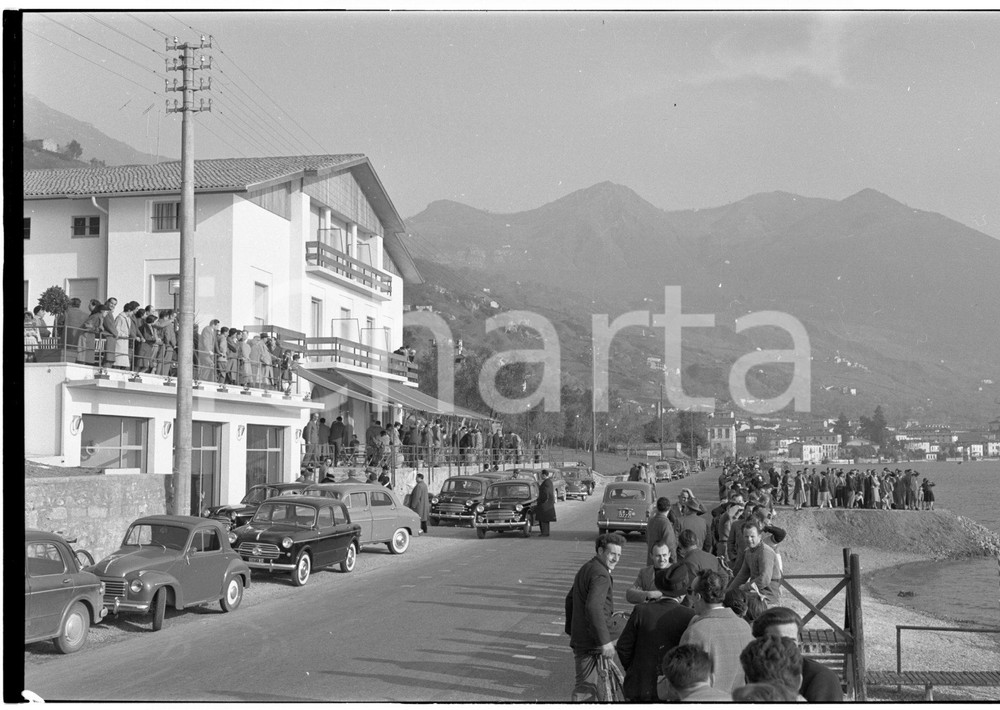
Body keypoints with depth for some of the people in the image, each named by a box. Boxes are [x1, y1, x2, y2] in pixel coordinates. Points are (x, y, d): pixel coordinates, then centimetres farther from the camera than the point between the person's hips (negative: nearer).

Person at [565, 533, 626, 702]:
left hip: (579, 638, 10)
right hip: (592, 643, -10)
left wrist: (571, 629, 30)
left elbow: (570, 599, 24)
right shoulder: (601, 574, -17)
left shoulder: (586, 568, 16)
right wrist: (605, 640, -29)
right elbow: (593, 607, -29)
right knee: (586, 688, -7)